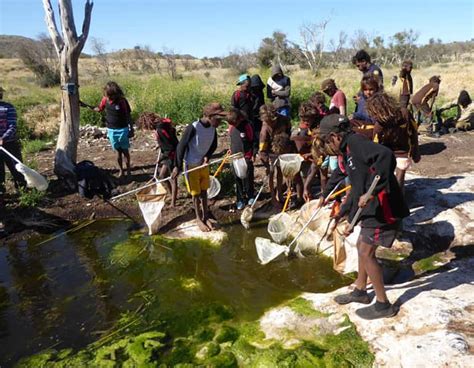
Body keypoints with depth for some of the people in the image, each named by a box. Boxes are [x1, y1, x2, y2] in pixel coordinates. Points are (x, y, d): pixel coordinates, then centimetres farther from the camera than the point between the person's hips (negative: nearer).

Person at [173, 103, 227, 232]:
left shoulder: (212, 128, -7)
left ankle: (205, 216, 31)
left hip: (204, 164, 6)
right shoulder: (193, 128, -27)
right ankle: (199, 219, 24)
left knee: (204, 191, 16)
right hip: (191, 165, -5)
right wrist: (178, 166, -15)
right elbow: (181, 146, -20)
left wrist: (207, 156, -11)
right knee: (196, 193, 7)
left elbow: (213, 145, 8)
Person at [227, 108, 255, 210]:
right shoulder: (231, 126, 1)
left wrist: (253, 154, -10)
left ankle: (250, 196, 27)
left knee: (248, 178, 7)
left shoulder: (247, 125, -14)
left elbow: (253, 140, -9)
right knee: (238, 179, 9)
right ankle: (240, 199, 20)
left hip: (247, 157, -5)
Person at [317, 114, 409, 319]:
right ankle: (360, 291, 38)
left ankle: (383, 305, 17)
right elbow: (357, 189, 22)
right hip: (371, 207, 10)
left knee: (366, 253, 1)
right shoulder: (347, 153, 14)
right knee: (362, 247, 20)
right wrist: (344, 214, 27)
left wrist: (371, 192, -33)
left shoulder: (356, 142, -16)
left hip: (383, 207, -10)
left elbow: (386, 156, -34)